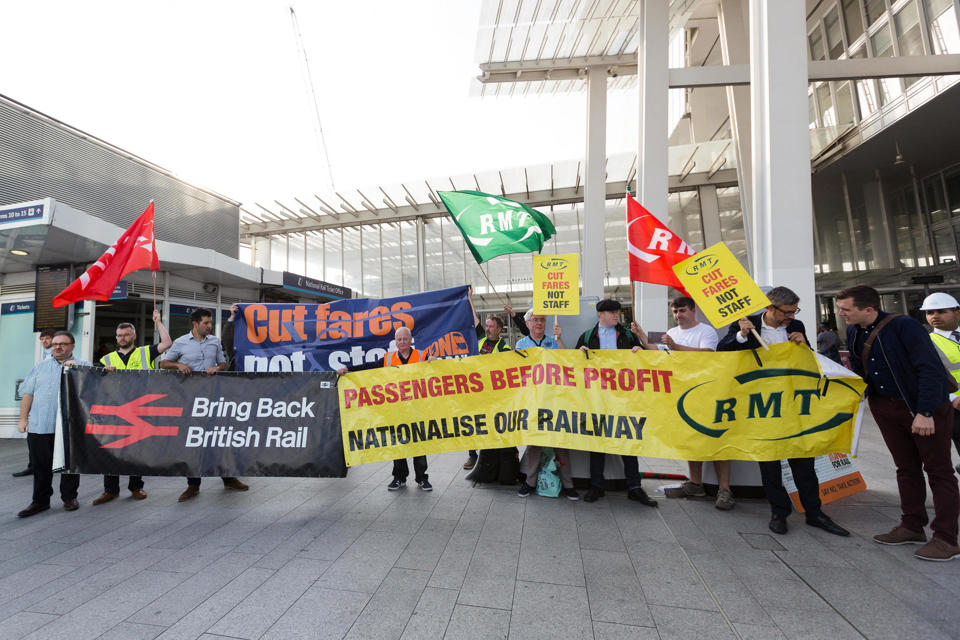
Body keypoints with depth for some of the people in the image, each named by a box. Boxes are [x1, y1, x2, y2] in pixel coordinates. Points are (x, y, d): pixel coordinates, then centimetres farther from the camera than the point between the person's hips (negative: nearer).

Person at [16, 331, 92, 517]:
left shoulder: (82, 366, 5)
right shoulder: (40, 366, 14)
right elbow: (28, 394, 14)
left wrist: (74, 367, -19)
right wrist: (23, 419, 8)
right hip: (38, 425, 3)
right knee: (41, 466, 9)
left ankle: (69, 498, 19)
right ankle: (40, 501, 22)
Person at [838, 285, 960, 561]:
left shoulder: (904, 326, -19)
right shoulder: (853, 332, 2)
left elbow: (931, 369, -22)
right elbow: (859, 370, 14)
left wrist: (925, 412, -25)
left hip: (926, 408, -6)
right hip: (885, 408, 7)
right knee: (906, 468, 15)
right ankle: (912, 527, 25)